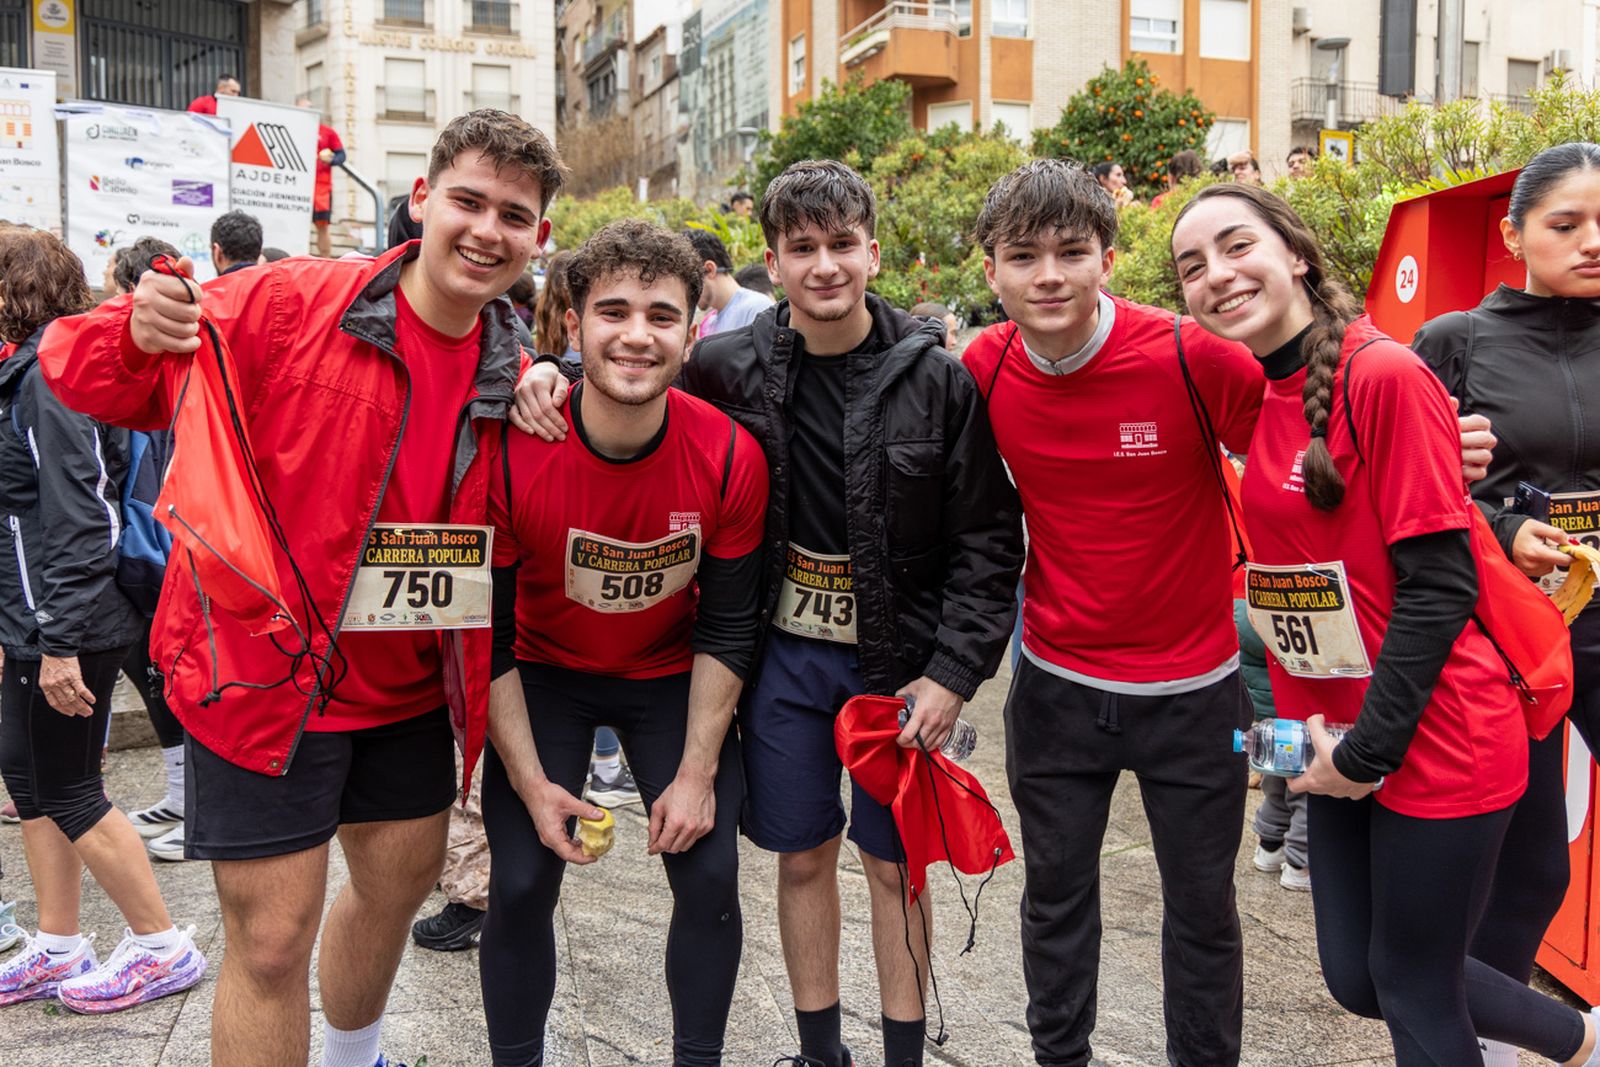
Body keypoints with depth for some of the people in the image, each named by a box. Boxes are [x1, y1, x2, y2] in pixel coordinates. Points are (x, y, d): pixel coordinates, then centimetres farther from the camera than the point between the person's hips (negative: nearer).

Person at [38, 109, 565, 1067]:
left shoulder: (512, 375, 0)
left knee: (402, 882, 22)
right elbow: (93, 380, -11)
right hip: (264, 670, -6)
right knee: (272, 938, -1)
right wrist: (134, 333, -32)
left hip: (406, 683, 6)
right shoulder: (288, 304, -16)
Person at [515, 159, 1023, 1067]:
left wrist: (953, 671, -12)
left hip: (899, 661, -1)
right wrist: (552, 371, -11)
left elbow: (987, 539, -6)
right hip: (783, 652, 2)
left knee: (895, 862, 9)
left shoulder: (936, 377, -9)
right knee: (803, 856, 13)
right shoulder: (731, 368, -5)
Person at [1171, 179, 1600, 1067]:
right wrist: (1313, 735, 2)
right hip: (1336, 742, 7)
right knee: (1356, 979, 18)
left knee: (1415, 991, 7)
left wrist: (1369, 749, -15)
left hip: (1433, 743, -7)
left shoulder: (1386, 375, -16)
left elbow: (1437, 583, -18)